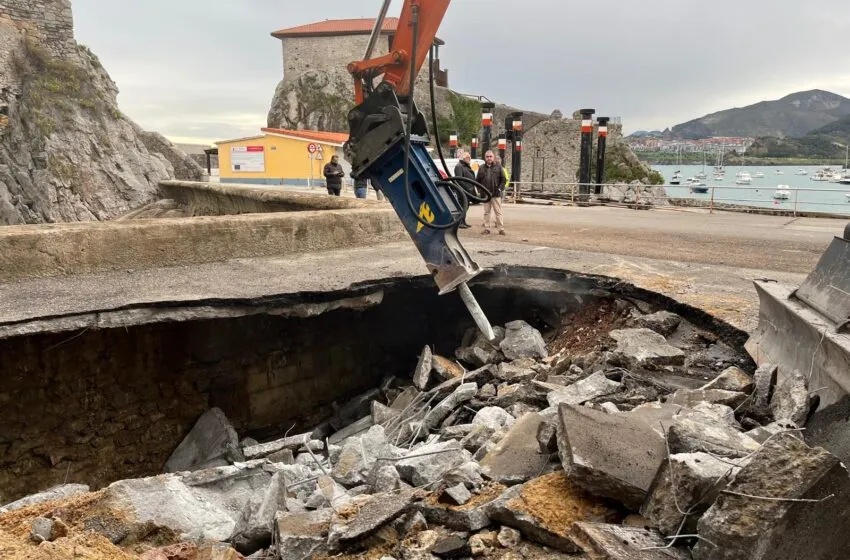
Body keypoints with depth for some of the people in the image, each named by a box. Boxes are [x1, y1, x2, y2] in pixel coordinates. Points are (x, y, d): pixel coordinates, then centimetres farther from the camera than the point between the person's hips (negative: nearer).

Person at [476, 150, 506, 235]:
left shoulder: (498, 167, 4)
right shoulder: (481, 168, 10)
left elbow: (503, 179, 4)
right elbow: (477, 180, 12)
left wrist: (500, 188, -7)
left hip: (496, 194, -2)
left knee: (498, 212, -1)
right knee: (486, 212, 7)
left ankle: (501, 229, 1)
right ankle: (486, 229, 12)